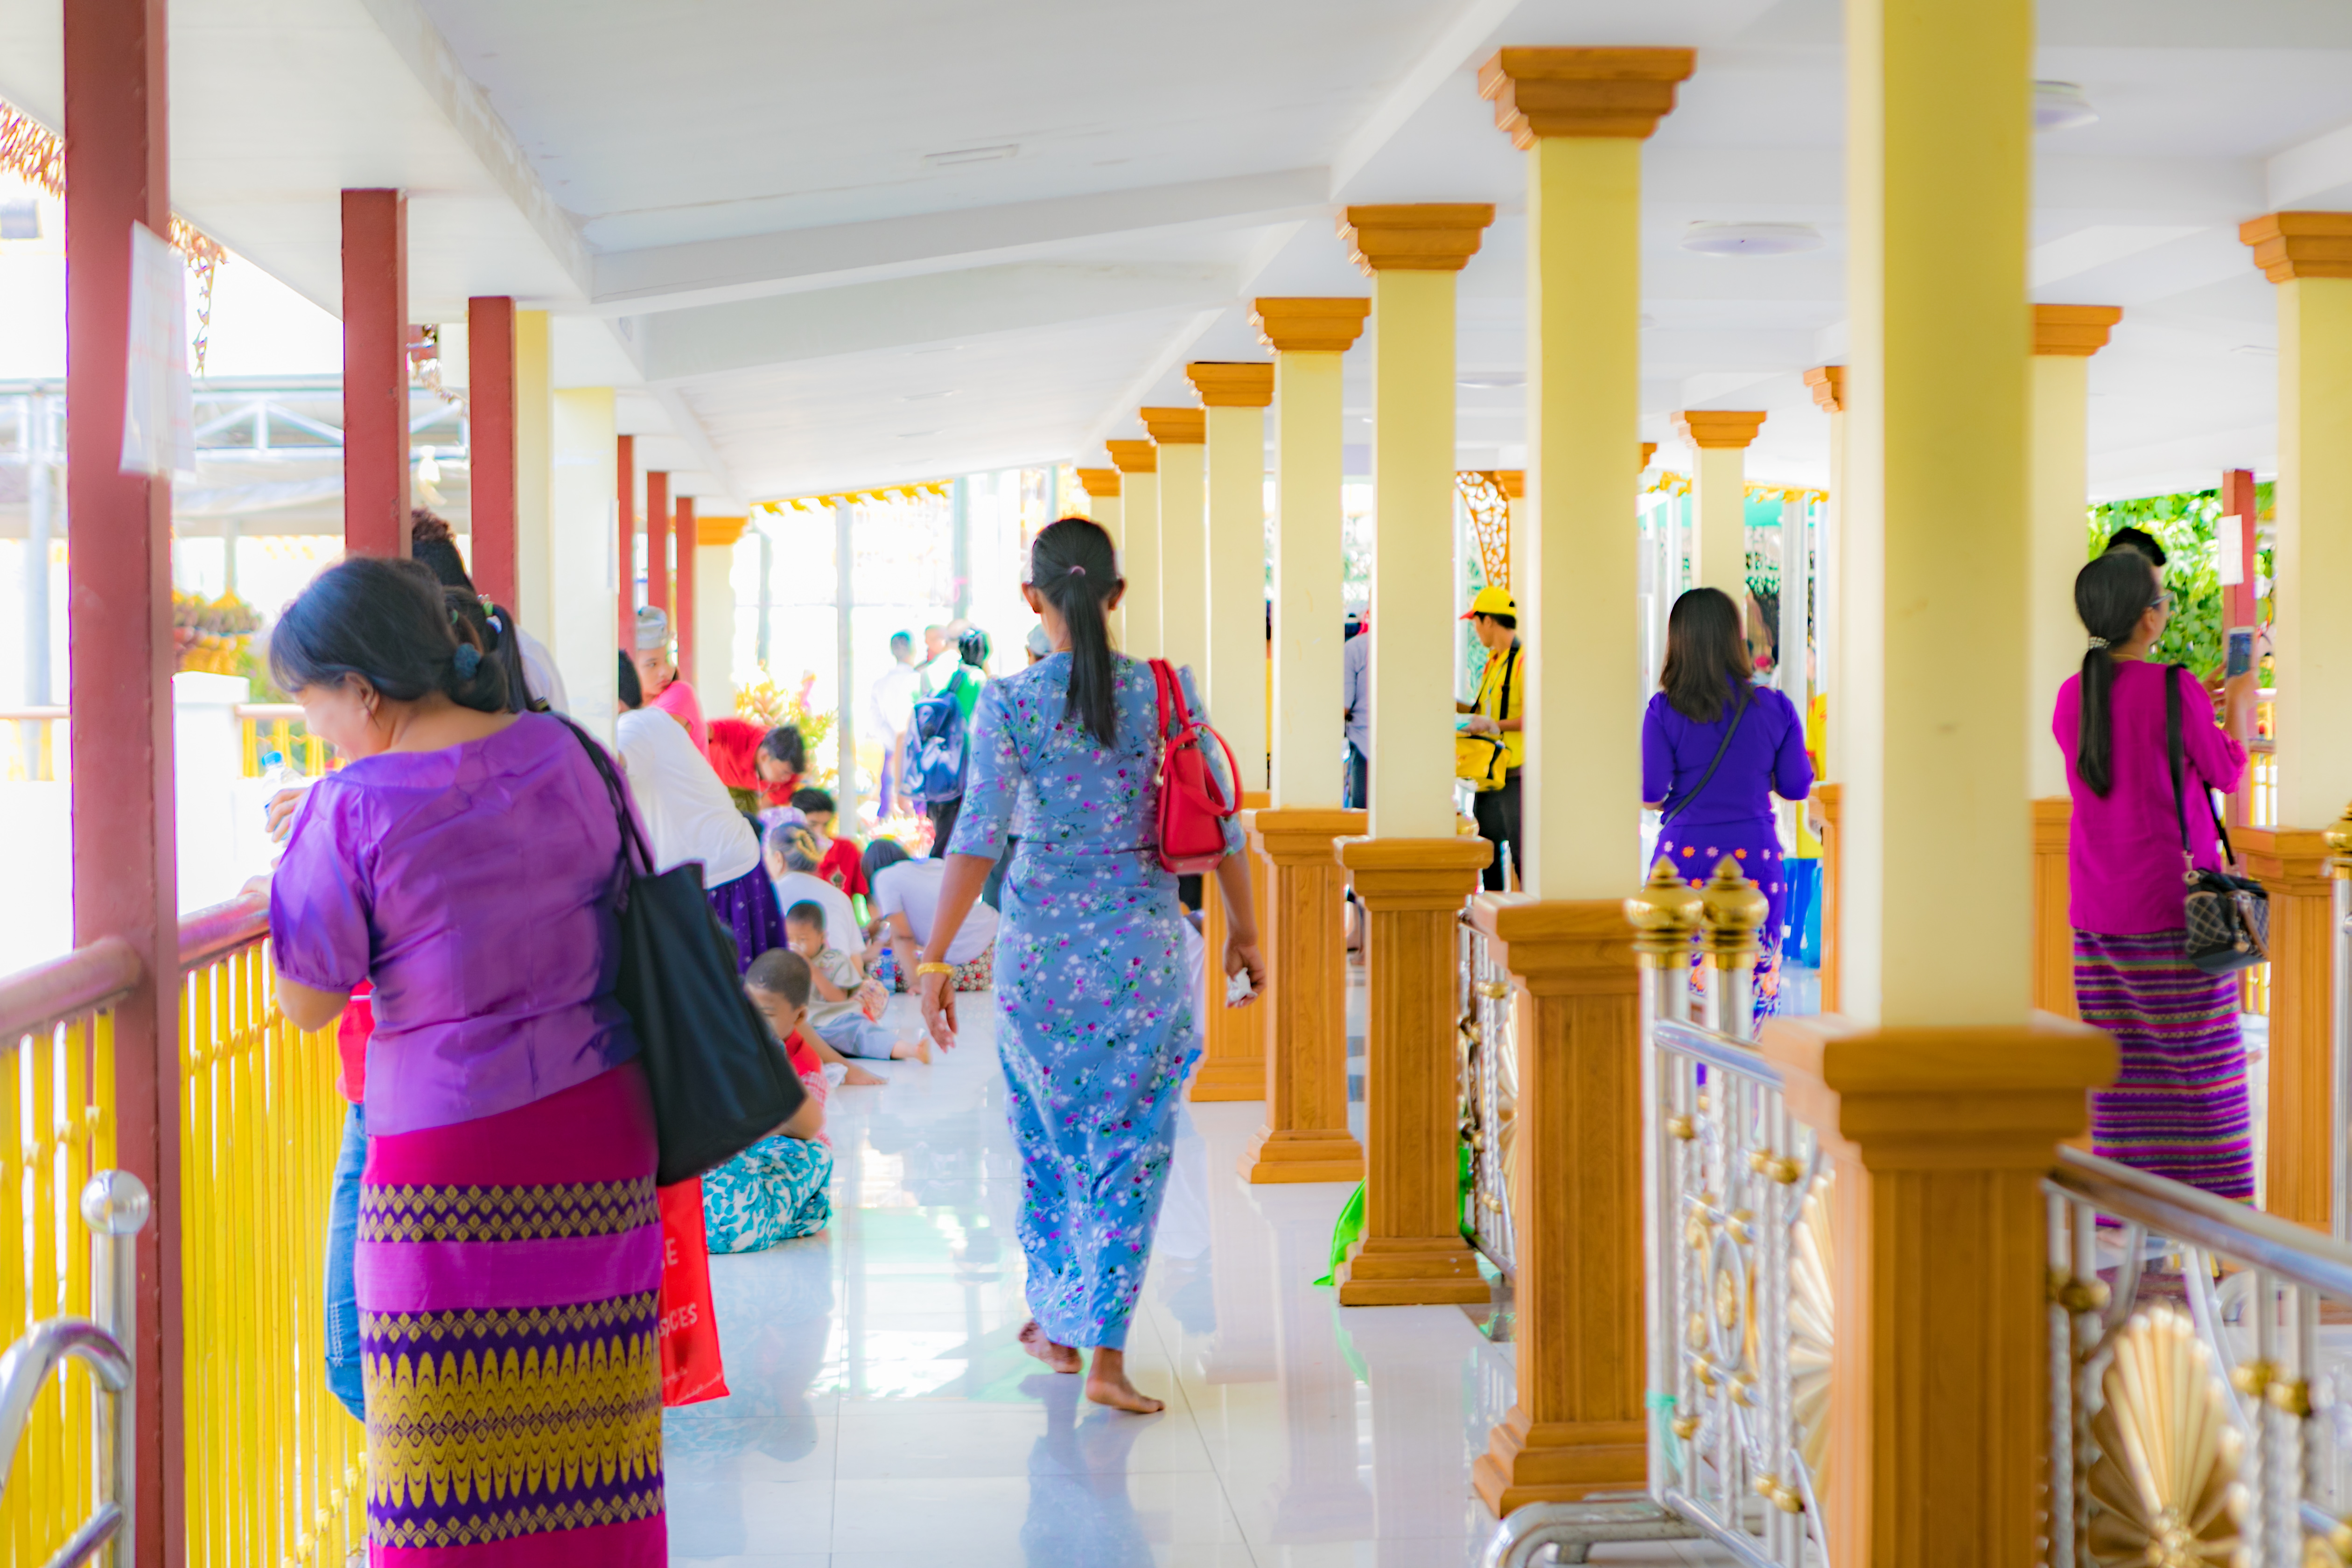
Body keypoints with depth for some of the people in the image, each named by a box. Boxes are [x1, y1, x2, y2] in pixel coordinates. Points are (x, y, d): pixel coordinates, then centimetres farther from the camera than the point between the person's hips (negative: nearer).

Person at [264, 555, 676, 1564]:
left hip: (451, 1158, -5)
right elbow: (627, 896, 14)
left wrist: (291, 857, 6)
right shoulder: (563, 751, 1)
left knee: (452, 1450, 5)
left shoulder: (351, 810, -13)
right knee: (587, 1417, 12)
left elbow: (309, 1003, -6)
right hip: (598, 1136, 5)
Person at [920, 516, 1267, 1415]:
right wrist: (1244, 927, 13)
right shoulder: (1166, 690, -3)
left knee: (1048, 1141, 18)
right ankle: (1105, 1349, 2)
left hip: (1039, 945, 0)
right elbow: (1222, 821, 0)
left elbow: (979, 835, -14)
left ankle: (1057, 1323, 31)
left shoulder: (1009, 702, -7)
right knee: (1131, 1147, 6)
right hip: (1146, 947, 0)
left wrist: (935, 960, -13)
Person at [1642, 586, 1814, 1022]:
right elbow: (1797, 786, 5)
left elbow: (1649, 795, -7)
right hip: (1755, 857, 1)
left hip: (1685, 856, -1)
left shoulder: (1664, 711, -6)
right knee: (1755, 992, 5)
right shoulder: (1776, 707, -1)